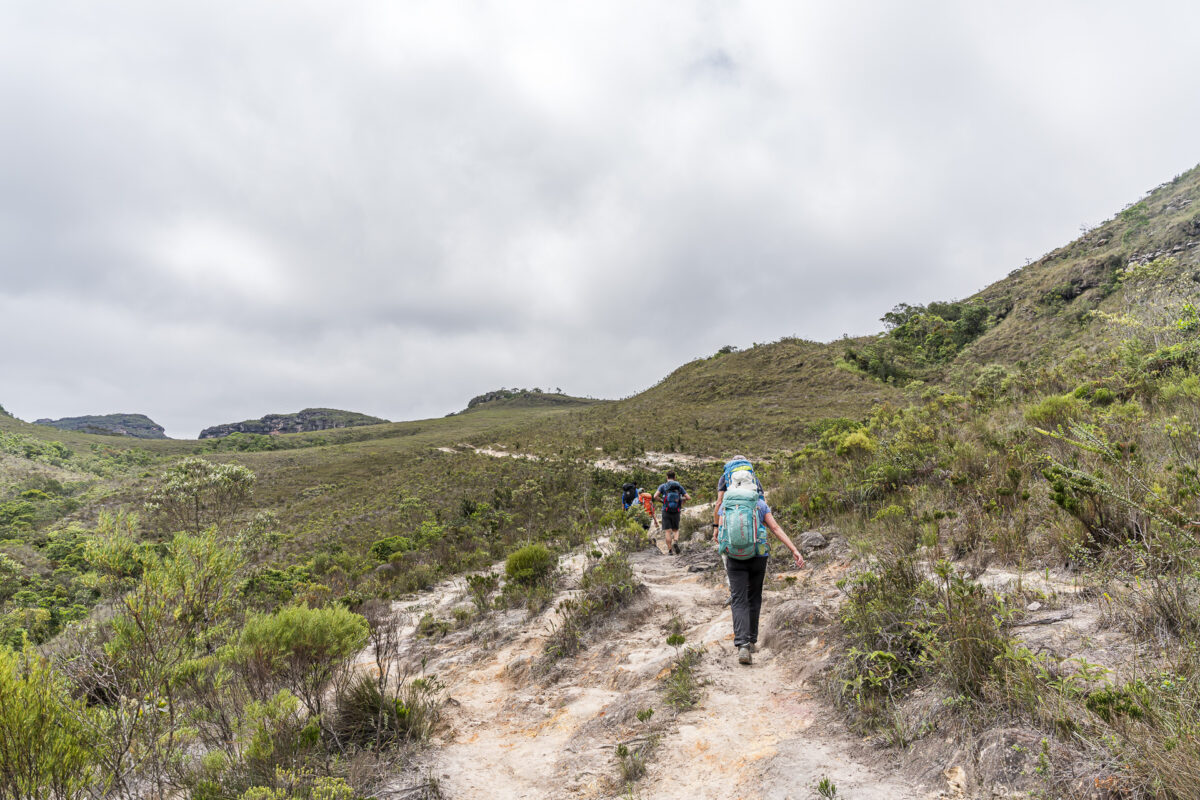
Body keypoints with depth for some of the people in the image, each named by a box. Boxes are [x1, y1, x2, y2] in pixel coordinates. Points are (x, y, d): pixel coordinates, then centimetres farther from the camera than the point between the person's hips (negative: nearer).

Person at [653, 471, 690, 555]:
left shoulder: (663, 486, -1)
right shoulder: (679, 486, 5)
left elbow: (655, 496, -15)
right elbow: (689, 497, 0)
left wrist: (662, 501, 3)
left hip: (666, 511, -2)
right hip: (676, 512, 2)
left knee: (667, 531, 3)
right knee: (676, 530, 16)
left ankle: (670, 550, -2)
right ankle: (675, 542, -11)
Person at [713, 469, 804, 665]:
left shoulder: (725, 505, 4)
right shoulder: (760, 504, 2)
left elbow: (719, 533, 0)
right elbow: (776, 529, -4)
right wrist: (795, 551, -6)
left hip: (734, 558, -1)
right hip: (758, 557, 1)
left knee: (739, 601, -3)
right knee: (754, 599, 17)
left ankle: (742, 645, -19)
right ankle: (751, 641, 26)